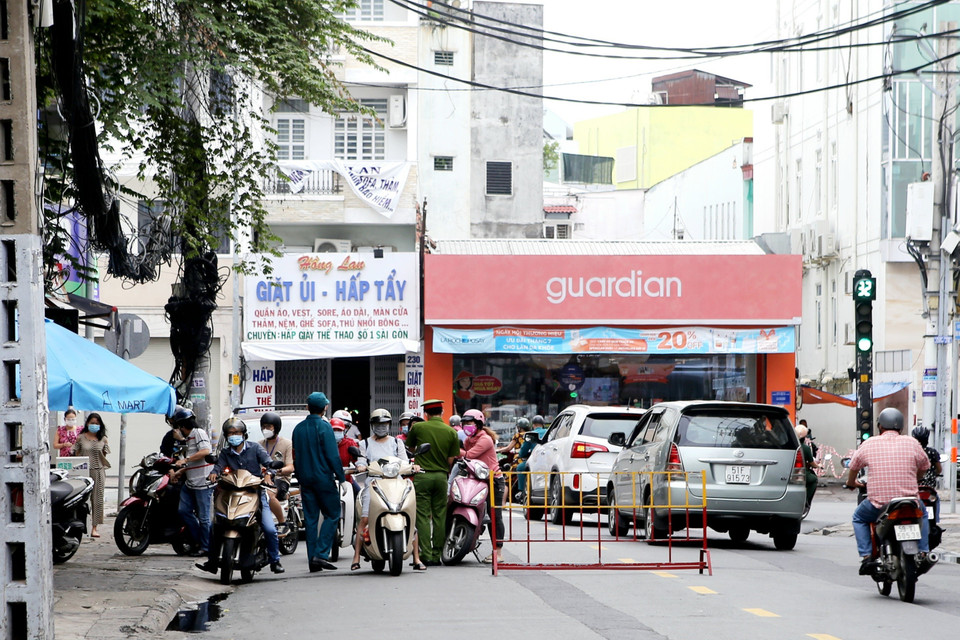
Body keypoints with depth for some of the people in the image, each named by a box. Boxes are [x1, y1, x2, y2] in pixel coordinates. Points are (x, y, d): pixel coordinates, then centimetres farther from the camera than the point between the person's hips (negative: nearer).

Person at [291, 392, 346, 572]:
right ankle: (321, 554, -11)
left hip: (306, 479, 6)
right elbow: (333, 455, -13)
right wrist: (341, 477, -8)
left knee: (310, 518, 8)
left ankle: (312, 560, 5)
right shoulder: (324, 427, -10)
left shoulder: (298, 428, 10)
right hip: (323, 478, -6)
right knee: (332, 515, 1)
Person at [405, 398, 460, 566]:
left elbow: (410, 449, 11)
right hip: (441, 477, 2)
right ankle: (437, 555, 9)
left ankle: (426, 555, -7)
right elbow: (450, 460, 1)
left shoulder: (417, 428, -4)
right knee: (439, 516, 8)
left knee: (423, 516, -1)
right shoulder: (451, 432, 0)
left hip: (422, 476, -2)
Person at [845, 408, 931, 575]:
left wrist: (851, 483, 39)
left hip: (878, 503, -1)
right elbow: (924, 467, 19)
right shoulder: (912, 443, 4)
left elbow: (853, 466, 17)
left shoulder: (869, 444, 2)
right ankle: (923, 553, 20)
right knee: (922, 514, 35)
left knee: (859, 517, 28)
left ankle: (866, 556, 10)